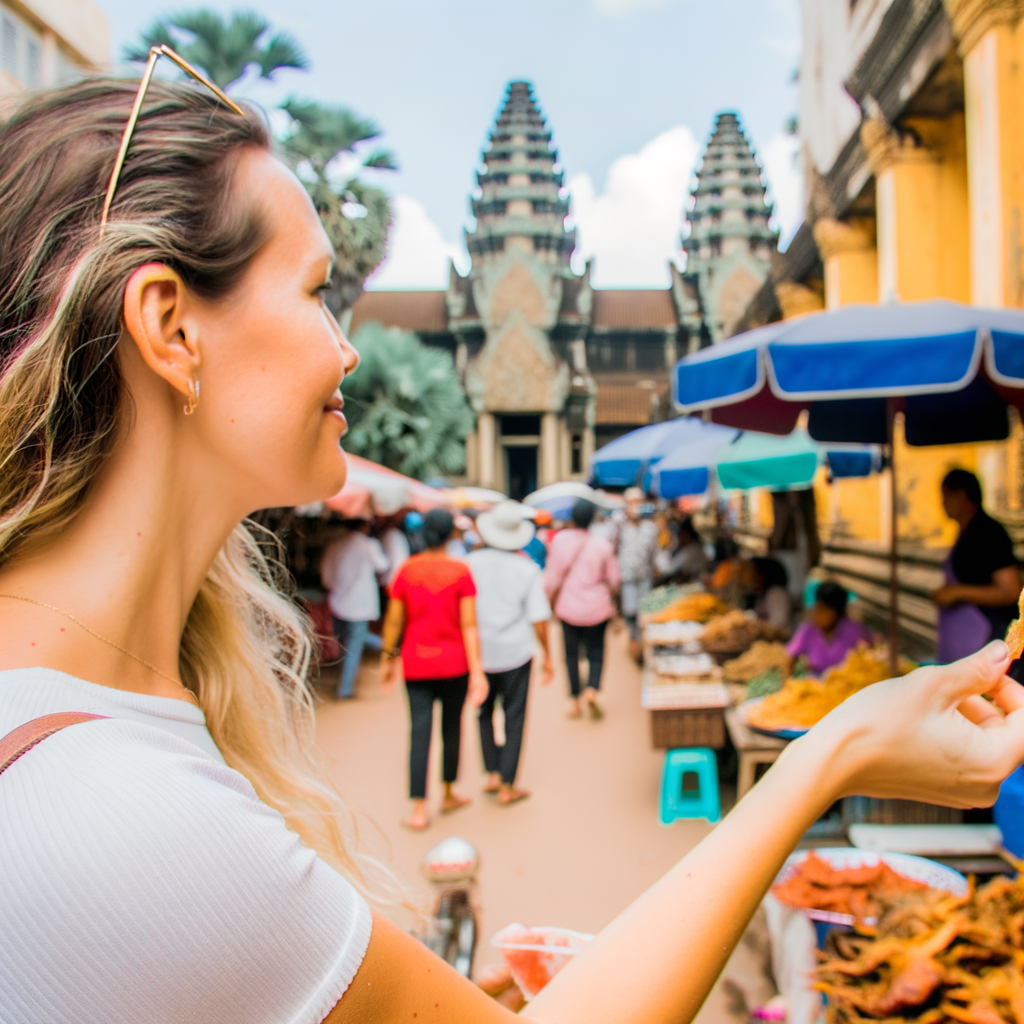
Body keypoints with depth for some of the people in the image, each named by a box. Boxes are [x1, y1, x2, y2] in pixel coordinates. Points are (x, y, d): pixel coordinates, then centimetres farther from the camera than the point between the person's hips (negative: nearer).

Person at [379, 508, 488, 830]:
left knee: (420, 731, 2)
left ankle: (419, 809, -1)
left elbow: (393, 620, 0)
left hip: (416, 664, 1)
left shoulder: (406, 570, -3)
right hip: (453, 662, -1)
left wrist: (387, 659, 12)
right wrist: (477, 670, -11)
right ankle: (448, 794, 30)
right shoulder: (460, 571, -9)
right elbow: (469, 625, -12)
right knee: (451, 725, 16)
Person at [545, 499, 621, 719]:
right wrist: (607, 593, 22)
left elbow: (552, 577, -5)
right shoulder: (602, 546, -10)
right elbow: (614, 579, 0)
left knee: (571, 653, 14)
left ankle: (575, 703, 14)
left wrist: (550, 602, 10)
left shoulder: (558, 540, -9)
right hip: (597, 608, -1)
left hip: (568, 608, 1)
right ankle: (592, 690, -13)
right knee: (595, 652, 12)